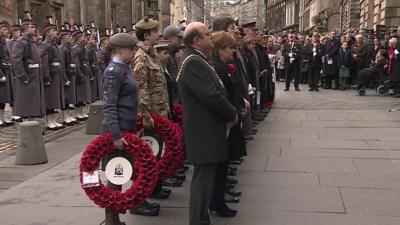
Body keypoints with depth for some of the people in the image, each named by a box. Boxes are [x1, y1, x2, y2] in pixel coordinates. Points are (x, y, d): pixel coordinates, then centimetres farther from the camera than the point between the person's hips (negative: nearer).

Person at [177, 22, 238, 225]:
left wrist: (227, 114, 5)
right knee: (203, 179, -3)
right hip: (204, 131, -11)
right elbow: (212, 96, -26)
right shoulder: (193, 62, -20)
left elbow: (214, 92, 16)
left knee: (205, 178, 20)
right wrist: (232, 114, -11)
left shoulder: (197, 61, 14)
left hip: (206, 128, 11)